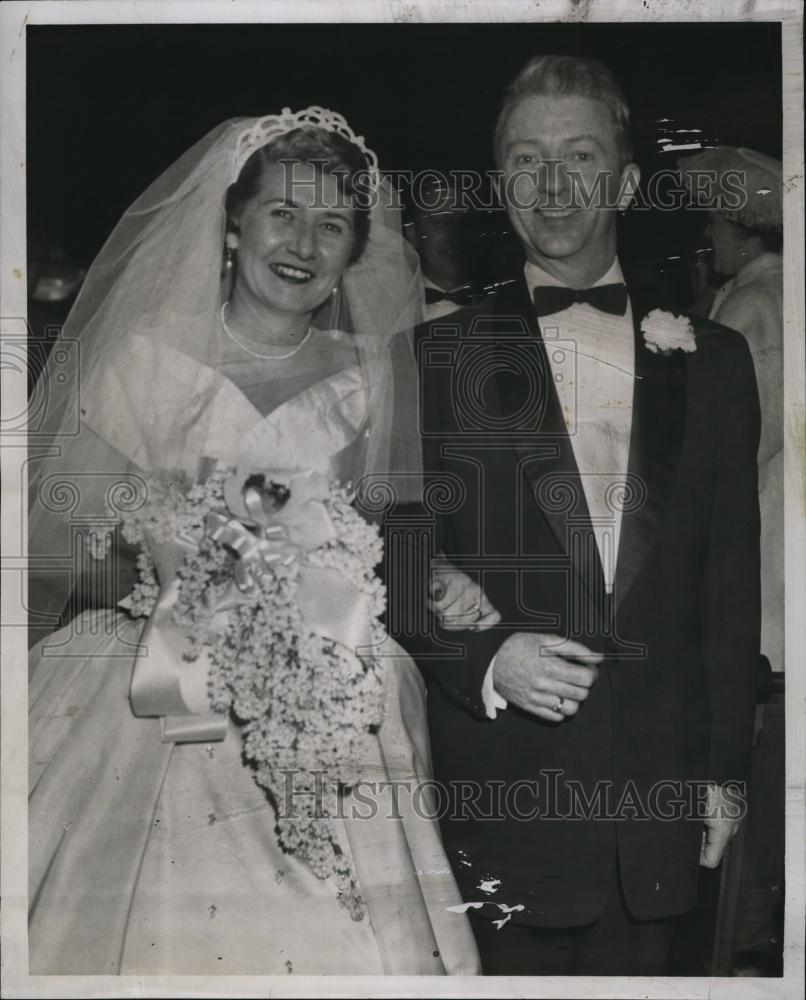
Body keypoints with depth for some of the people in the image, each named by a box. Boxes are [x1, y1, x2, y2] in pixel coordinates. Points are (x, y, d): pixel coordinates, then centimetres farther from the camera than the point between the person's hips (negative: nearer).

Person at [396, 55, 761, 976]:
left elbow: (732, 583, 8)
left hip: (657, 805, 2)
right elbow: (393, 574, 0)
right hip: (497, 798, -2)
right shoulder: (436, 361, 0)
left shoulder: (712, 360, 7)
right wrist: (486, 662, -17)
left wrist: (725, 769, 7)